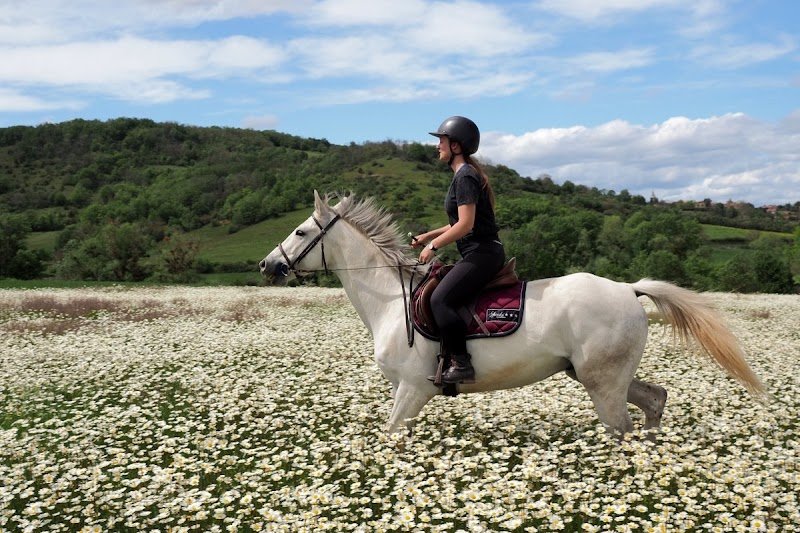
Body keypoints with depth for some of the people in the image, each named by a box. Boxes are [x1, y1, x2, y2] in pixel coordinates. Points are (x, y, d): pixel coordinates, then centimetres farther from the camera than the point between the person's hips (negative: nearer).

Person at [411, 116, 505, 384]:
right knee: (442, 297, 19)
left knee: (440, 299, -22)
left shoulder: (465, 176, -12)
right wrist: (429, 235, 20)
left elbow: (465, 224, -21)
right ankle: (457, 358, 23)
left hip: (481, 254, -11)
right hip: (482, 253, 11)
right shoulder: (466, 174, 19)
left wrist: (434, 246, -12)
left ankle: (461, 365, -22)